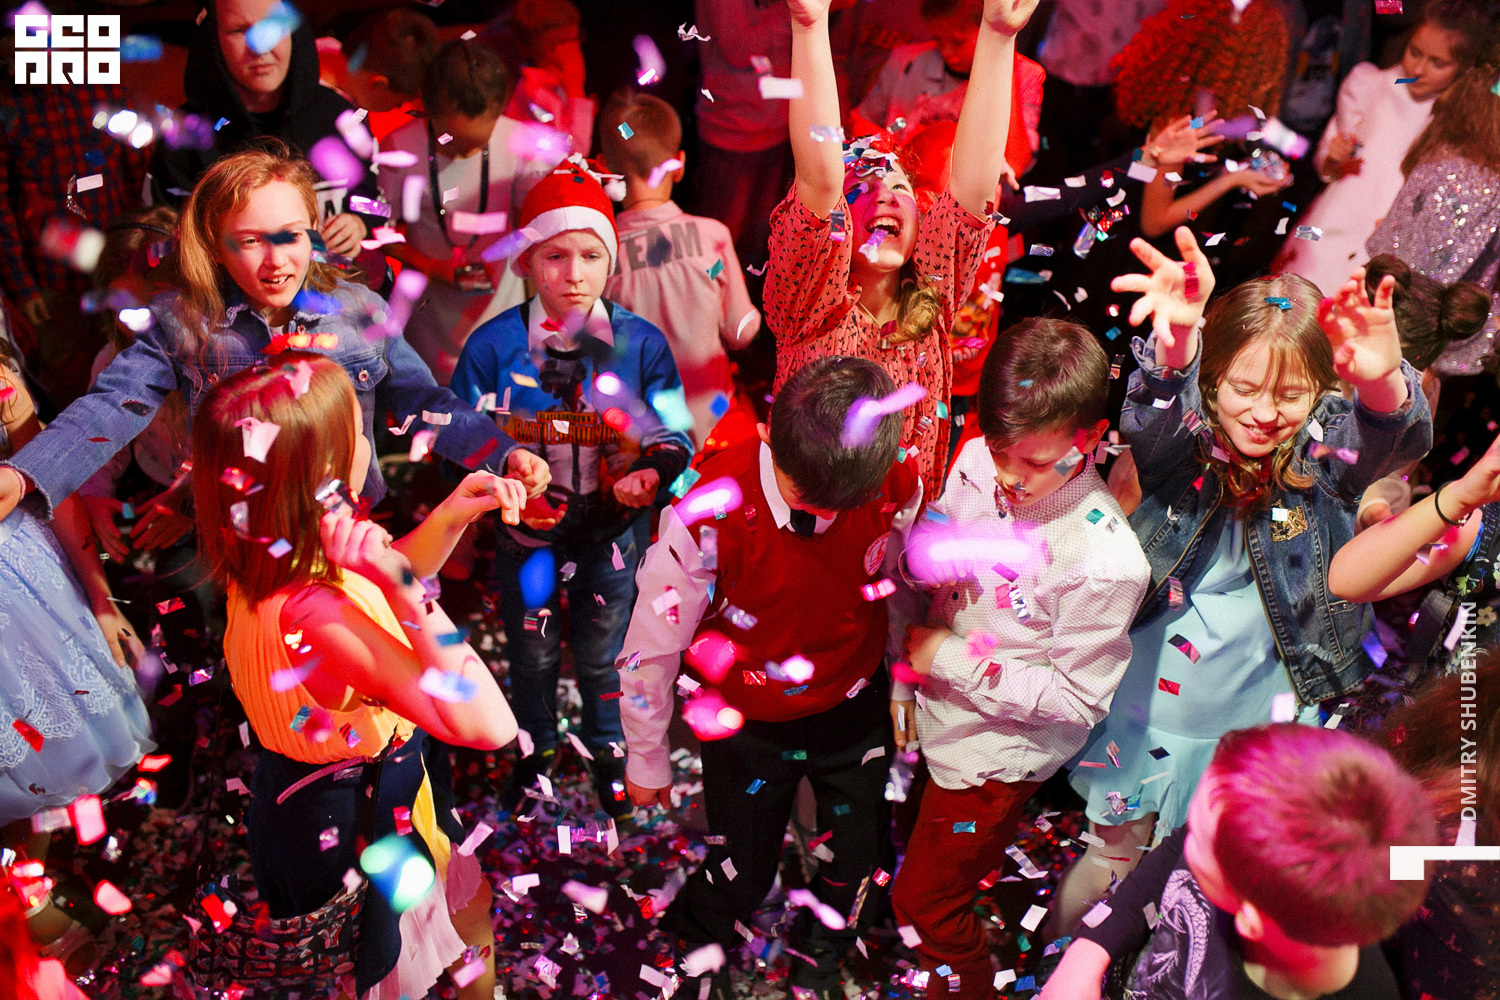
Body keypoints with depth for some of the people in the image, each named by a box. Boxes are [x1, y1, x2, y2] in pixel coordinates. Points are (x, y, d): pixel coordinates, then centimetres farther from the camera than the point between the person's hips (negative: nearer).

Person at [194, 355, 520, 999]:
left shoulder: (268, 559, -11)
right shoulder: (310, 614, -40)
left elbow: (389, 575, 10)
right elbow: (486, 725, -43)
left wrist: (452, 516, -6)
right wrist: (402, 587, -45)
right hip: (352, 829, -9)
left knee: (470, 906, 29)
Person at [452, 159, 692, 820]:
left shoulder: (641, 343, -14)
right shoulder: (494, 344, -15)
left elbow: (674, 437, -8)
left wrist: (652, 476, -29)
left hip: (609, 533, 0)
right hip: (525, 534, 0)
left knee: (600, 658, 22)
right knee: (532, 656, 23)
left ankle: (607, 753, 51)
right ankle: (535, 752, 52)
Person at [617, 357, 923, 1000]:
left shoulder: (896, 487, -23)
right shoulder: (708, 516, -32)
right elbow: (652, 646, -17)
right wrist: (646, 758, -4)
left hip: (854, 708, 3)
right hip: (748, 725, -3)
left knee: (856, 861, 20)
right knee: (743, 875, 15)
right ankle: (699, 936, 54)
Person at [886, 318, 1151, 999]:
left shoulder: (1104, 560, -32)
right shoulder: (978, 462, -15)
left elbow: (1077, 699, -21)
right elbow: (917, 566, 0)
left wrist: (951, 658, -21)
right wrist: (903, 680, 0)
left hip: (995, 756, -6)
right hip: (939, 715, 6)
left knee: (924, 901, 12)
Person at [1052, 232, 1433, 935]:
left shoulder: (1327, 446, -13)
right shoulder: (1185, 437, -15)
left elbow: (1400, 439, -33)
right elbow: (1148, 422, -38)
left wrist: (1382, 380, -58)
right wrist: (1173, 340, -61)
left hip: (1258, 710, 1)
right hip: (1151, 692, 0)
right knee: (1116, 842, 19)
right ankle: (1059, 956, 46)